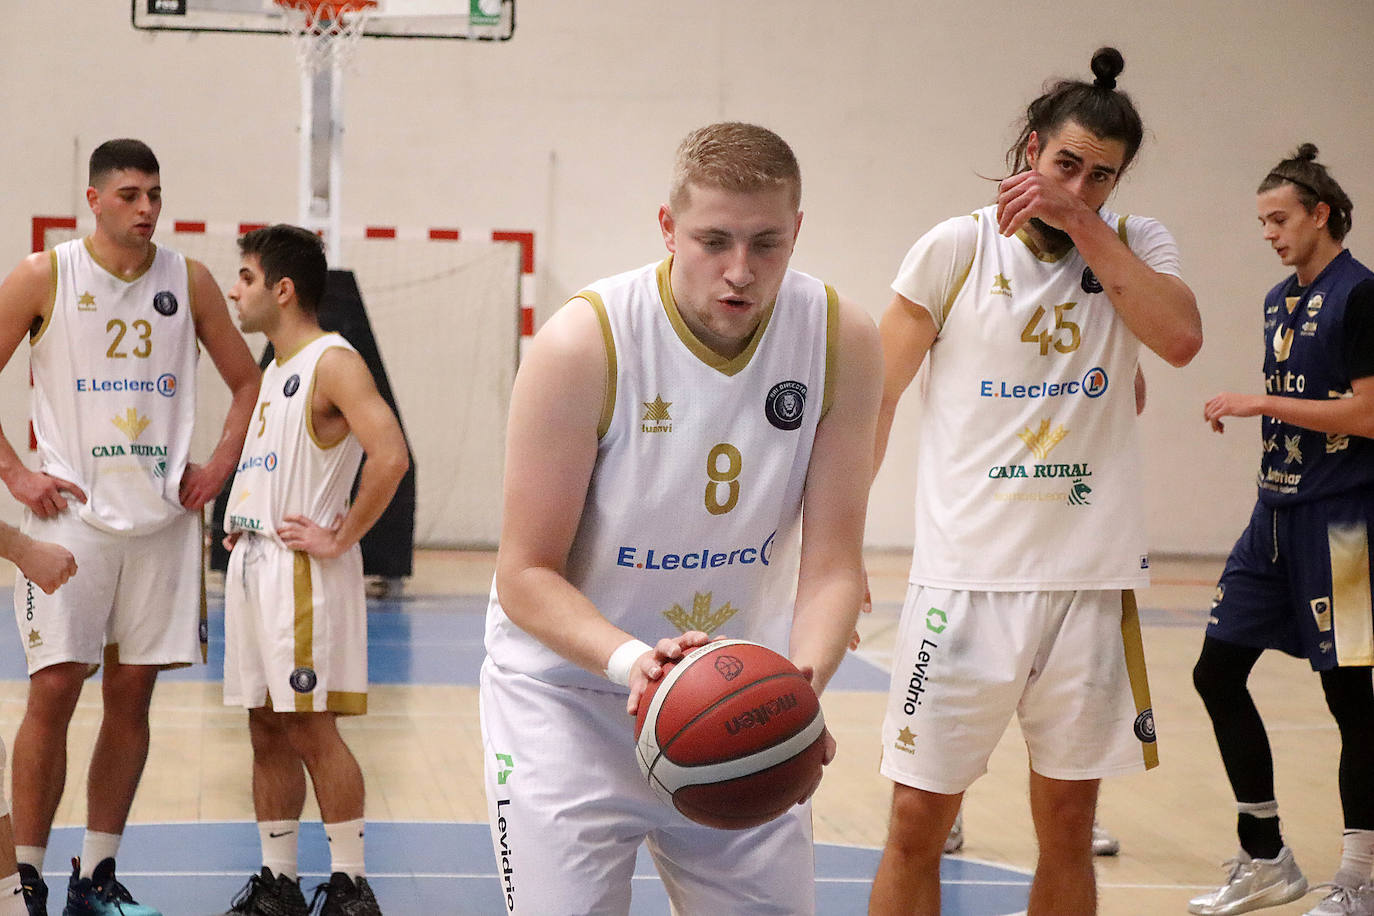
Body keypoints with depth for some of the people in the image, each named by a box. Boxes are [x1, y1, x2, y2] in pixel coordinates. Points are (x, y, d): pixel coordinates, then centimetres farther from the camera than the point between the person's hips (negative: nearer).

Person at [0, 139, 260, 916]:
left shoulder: (189, 282, 6)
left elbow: (247, 381, 15)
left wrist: (220, 467, 4)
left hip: (162, 516, 3)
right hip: (71, 510, -3)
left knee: (132, 696, 6)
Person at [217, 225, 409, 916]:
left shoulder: (333, 362, -12)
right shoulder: (275, 371, 17)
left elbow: (390, 456, -25)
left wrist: (339, 539, -19)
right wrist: (240, 515, 16)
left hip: (303, 573, -9)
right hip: (252, 566, 9)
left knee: (311, 729, -6)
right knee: (267, 729, 10)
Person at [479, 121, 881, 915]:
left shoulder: (841, 341, -12)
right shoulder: (584, 344, -21)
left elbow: (832, 563, -10)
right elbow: (526, 573, -18)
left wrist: (800, 683, -30)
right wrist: (628, 659, -37)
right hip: (570, 688, -3)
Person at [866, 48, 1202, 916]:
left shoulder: (1137, 245, 5)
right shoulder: (957, 248, -1)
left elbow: (1181, 338, -16)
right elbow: (877, 397, 3)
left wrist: (1084, 225, -14)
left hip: (1093, 579, 2)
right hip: (968, 575, -2)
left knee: (1069, 825, 11)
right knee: (918, 823, 0)